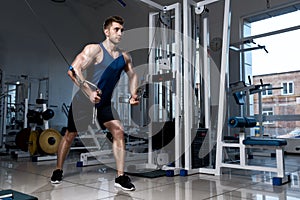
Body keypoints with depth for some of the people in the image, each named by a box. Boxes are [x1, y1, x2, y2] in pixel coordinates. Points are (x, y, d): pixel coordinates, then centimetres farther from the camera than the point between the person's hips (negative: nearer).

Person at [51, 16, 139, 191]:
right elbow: (73, 70, -28)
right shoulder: (94, 49, -18)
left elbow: (132, 75, 15)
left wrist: (134, 94, -2)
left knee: (119, 131, -11)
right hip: (83, 101, -4)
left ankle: (121, 177, -4)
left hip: (105, 103, 4)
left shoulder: (125, 57, -1)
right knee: (70, 135, 10)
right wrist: (89, 93, -38)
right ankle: (58, 171, 32)